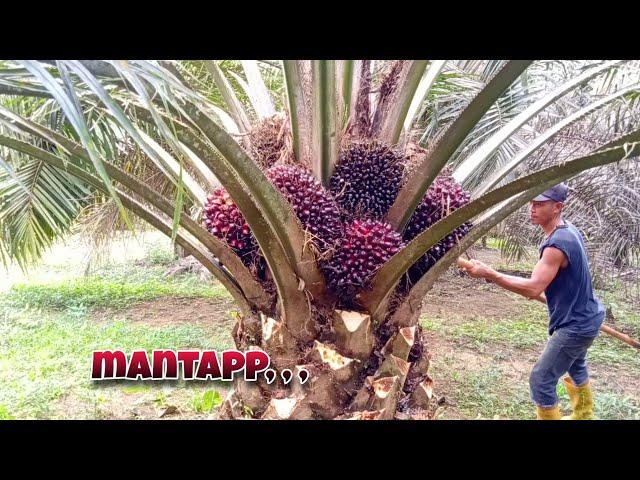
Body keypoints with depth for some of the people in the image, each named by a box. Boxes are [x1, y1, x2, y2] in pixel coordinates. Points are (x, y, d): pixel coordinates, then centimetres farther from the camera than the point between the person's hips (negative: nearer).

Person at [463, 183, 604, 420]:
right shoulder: (569, 231, 2)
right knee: (575, 367, 32)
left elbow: (533, 288, -37)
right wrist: (546, 296, 17)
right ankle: (584, 415, 53)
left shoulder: (557, 244, -30)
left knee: (541, 380, -4)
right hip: (585, 316, 11)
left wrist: (489, 274, -37)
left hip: (575, 325, -11)